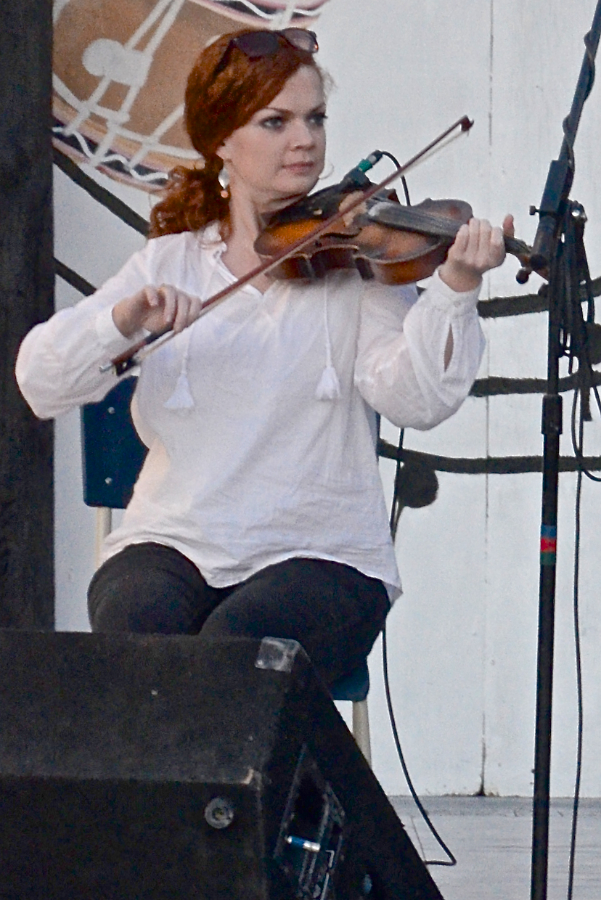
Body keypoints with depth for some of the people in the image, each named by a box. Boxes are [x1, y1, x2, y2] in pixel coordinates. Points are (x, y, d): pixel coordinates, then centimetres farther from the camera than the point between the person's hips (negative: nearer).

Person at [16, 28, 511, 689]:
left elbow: (414, 398, -12)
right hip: (172, 548, 2)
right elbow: (40, 381, -1)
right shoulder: (167, 265, 10)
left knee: (238, 641, -31)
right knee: (142, 626, -30)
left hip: (322, 555, -1)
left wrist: (454, 288, -29)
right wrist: (127, 318, -20)